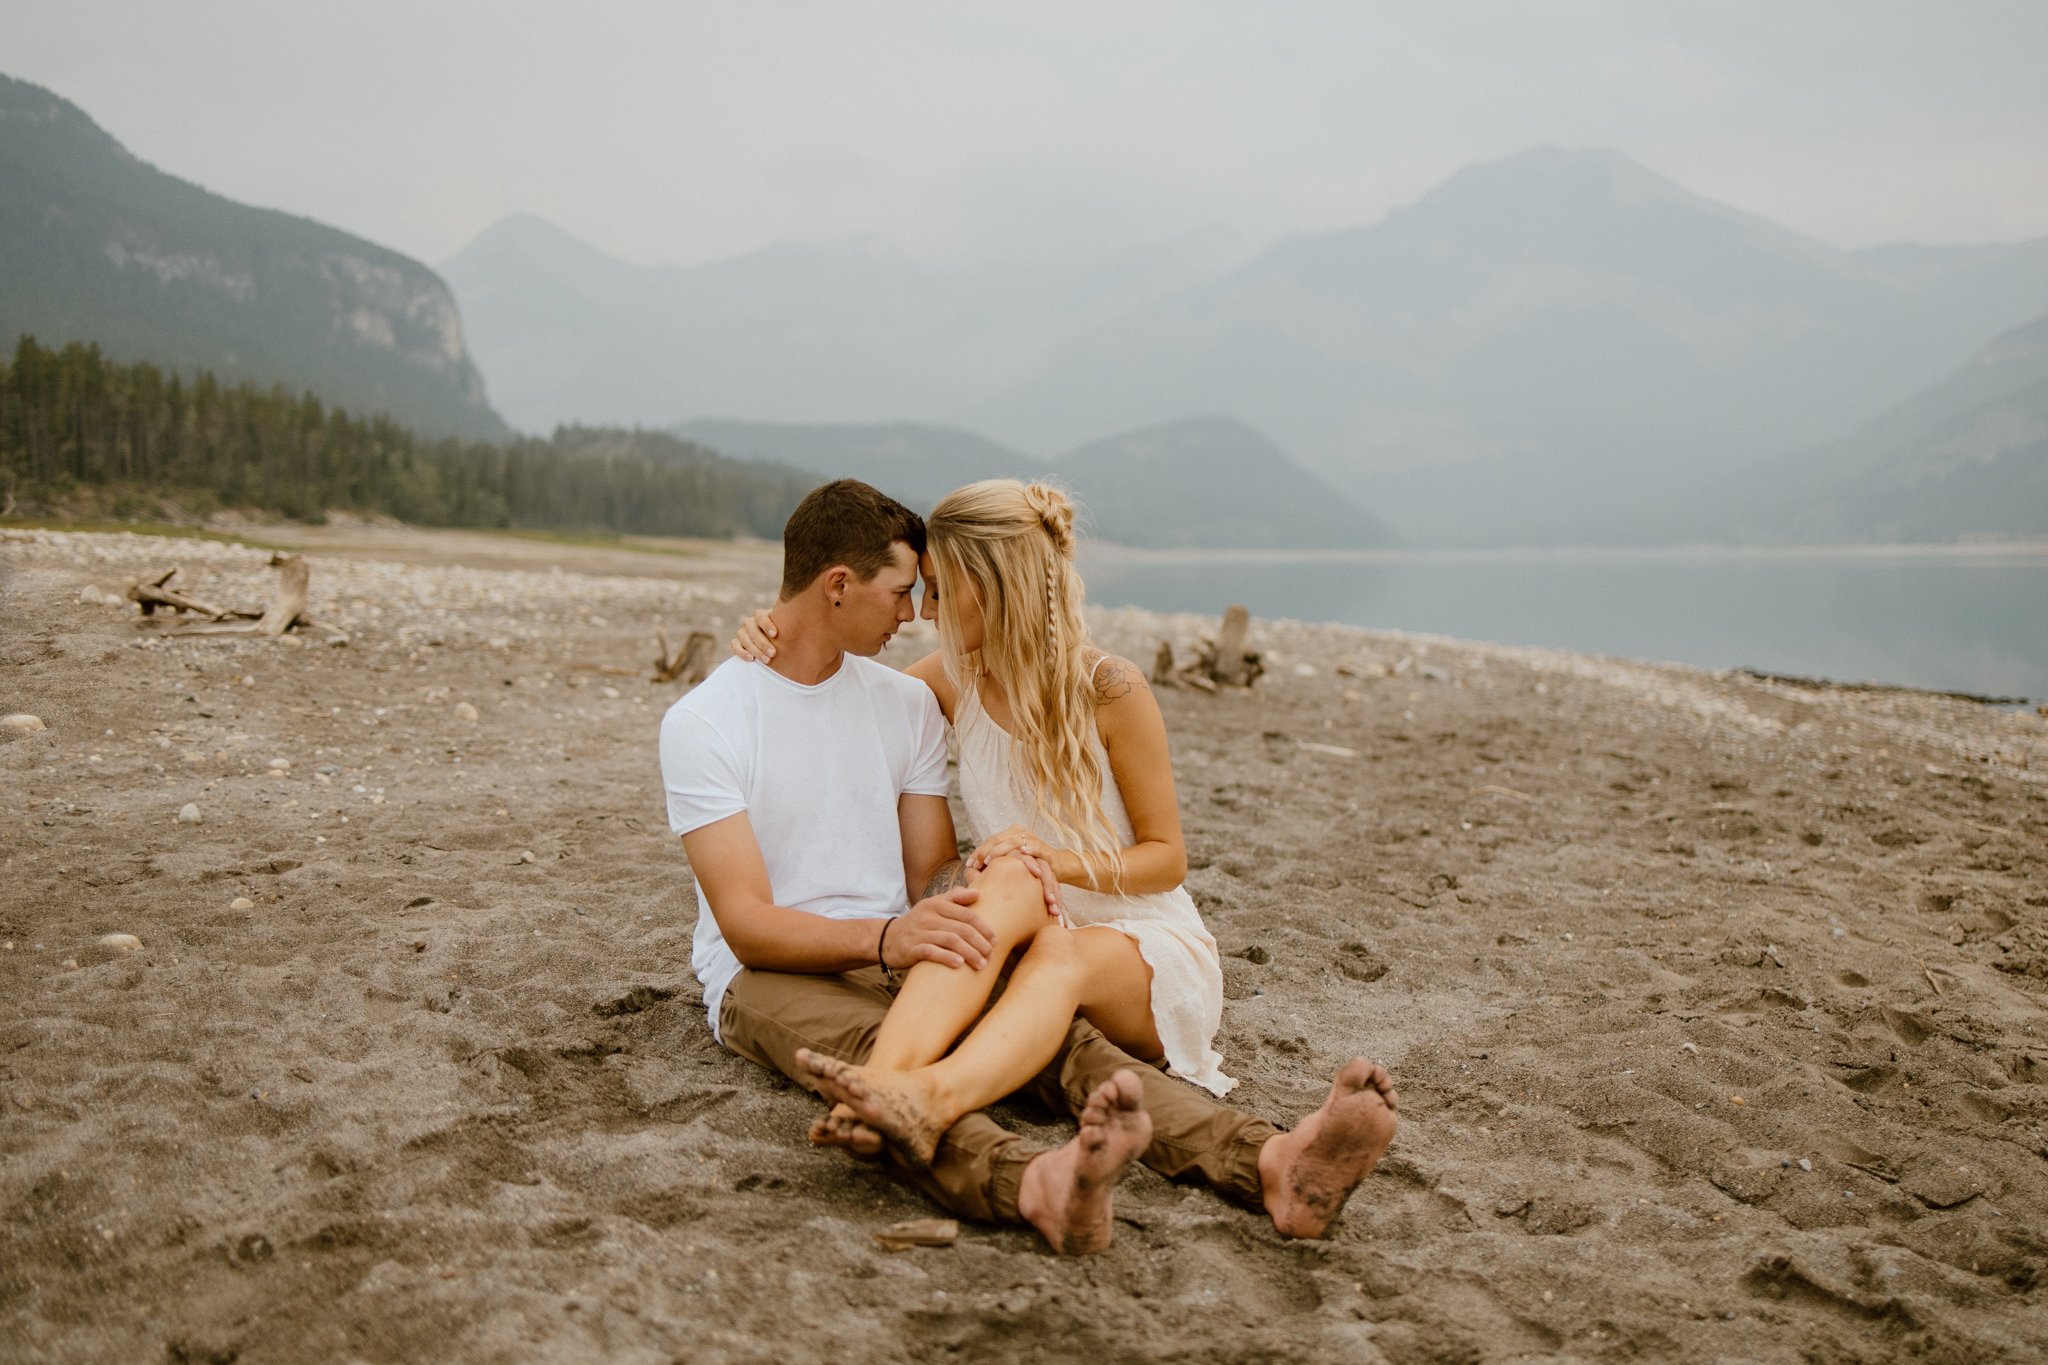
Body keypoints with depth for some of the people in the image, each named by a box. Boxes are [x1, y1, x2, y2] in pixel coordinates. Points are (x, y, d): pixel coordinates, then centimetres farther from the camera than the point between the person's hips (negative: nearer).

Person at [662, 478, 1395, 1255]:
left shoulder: (908, 704, 11)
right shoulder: (704, 721, -7)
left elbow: (931, 871, 9)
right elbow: (747, 924, -15)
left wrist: (980, 892, -16)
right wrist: (885, 937, -34)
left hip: (897, 959, 5)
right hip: (768, 976, -4)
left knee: (1050, 1024, -26)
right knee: (872, 1044, -40)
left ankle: (1267, 1164, -50)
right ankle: (1037, 1186, -71)